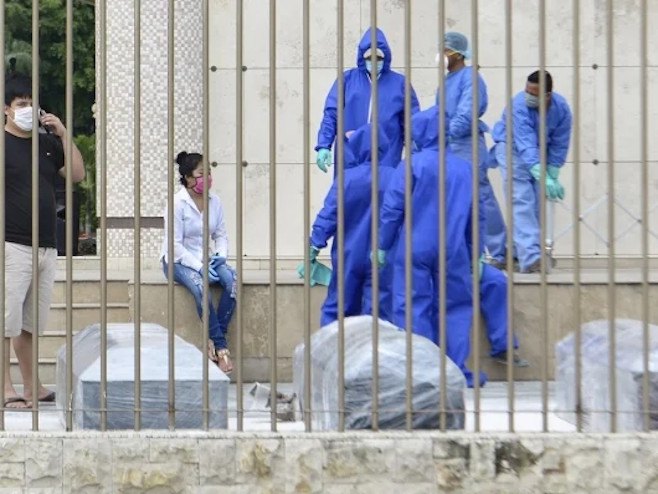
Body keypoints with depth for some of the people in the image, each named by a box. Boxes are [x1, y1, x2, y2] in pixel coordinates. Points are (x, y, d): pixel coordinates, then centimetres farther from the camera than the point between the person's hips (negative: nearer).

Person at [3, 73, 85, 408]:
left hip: (46, 248, 6)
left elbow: (77, 175, 9)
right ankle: (7, 389, -3)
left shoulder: (47, 142, 15)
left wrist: (63, 134, 2)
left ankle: (31, 387, 17)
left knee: (31, 323, 12)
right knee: (7, 320, -6)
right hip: (12, 246, -6)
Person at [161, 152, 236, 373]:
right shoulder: (177, 203, -11)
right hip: (178, 261, -5)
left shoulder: (215, 201, 5)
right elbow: (175, 244, -14)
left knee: (231, 278, -25)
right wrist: (199, 267, -23)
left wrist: (221, 255, -10)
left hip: (205, 259, 5)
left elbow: (221, 235, 12)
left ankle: (213, 340, -21)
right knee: (199, 284, -36)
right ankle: (221, 346, -28)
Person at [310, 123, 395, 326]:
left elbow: (328, 215, -9)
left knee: (337, 308, 11)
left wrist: (316, 244, -3)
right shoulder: (393, 178, -7)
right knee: (378, 310, 2)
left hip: (348, 257, 0)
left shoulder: (346, 178, -8)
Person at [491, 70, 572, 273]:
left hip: (539, 151, 6)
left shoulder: (561, 108, -18)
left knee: (538, 202, 2)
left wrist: (552, 179, -11)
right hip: (512, 147, -6)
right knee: (522, 201, -18)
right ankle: (530, 257, -28)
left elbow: (559, 146, -9)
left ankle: (522, 250, 15)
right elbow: (525, 146, -43)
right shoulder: (519, 105, -34)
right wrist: (543, 179, -53)